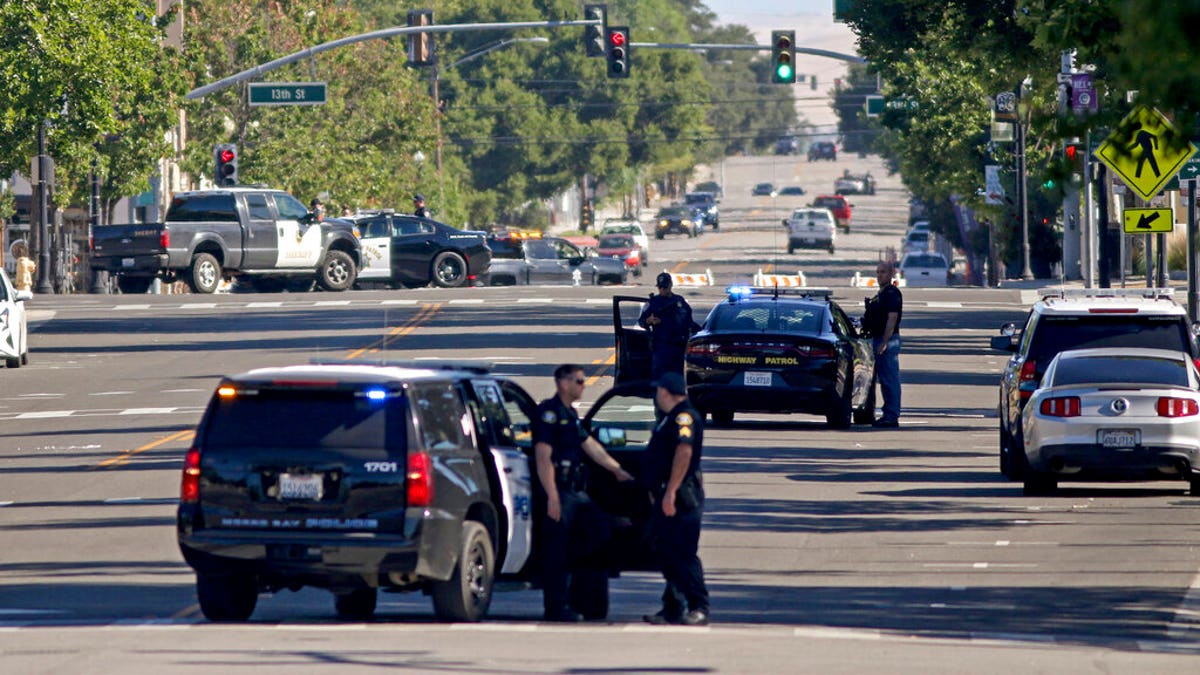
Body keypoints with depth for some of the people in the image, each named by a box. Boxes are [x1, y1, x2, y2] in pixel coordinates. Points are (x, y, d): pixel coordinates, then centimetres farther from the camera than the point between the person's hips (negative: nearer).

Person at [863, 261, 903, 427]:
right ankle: (889, 414, 16)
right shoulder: (881, 293, 18)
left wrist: (884, 343, -24)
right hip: (878, 339, 10)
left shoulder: (892, 294, -13)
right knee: (884, 379, 12)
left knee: (890, 379, -8)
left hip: (888, 340, -10)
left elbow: (892, 319, -20)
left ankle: (892, 416, -8)